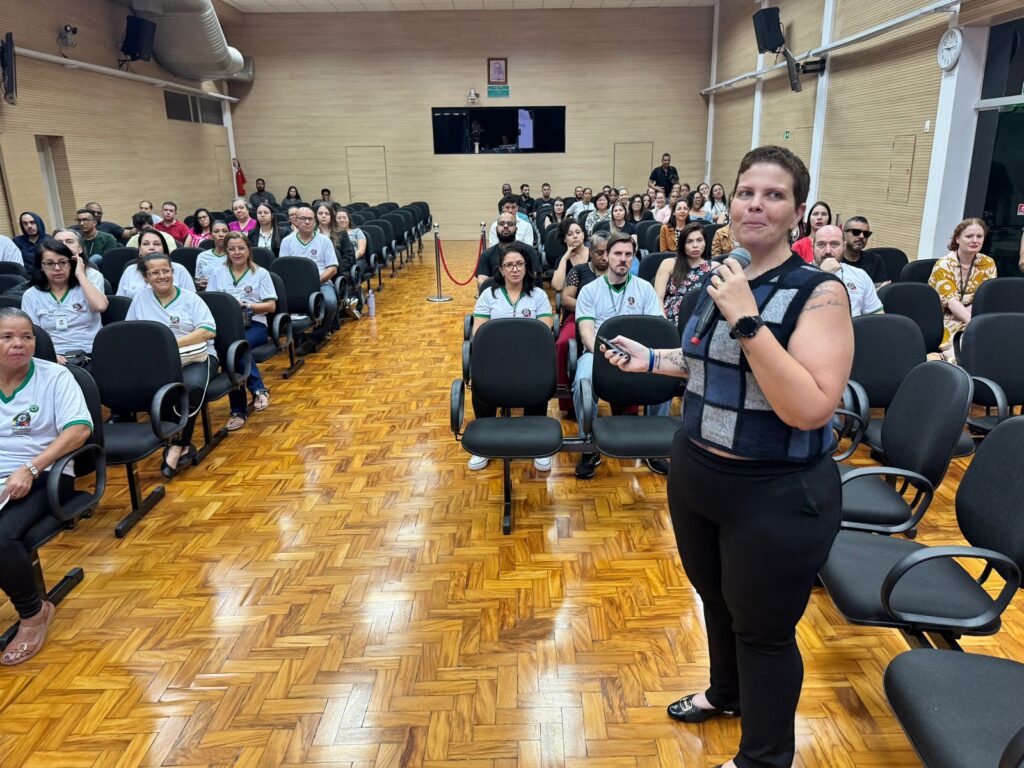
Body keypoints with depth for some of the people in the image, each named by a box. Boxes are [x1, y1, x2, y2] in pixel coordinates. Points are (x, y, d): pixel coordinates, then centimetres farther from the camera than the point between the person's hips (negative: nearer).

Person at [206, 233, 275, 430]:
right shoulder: (217, 274, 18)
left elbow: (271, 306, 6)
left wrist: (246, 305, -7)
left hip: (254, 325, -2)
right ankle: (258, 389, -25)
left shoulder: (261, 273, 12)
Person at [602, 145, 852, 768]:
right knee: (715, 599, 26)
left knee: (763, 629, 12)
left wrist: (747, 318, -31)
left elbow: (810, 408, -29)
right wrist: (651, 360, 8)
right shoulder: (717, 278, 3)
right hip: (695, 476, 7)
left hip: (777, 496, -7)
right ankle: (726, 693, 55)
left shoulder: (819, 292, -18)